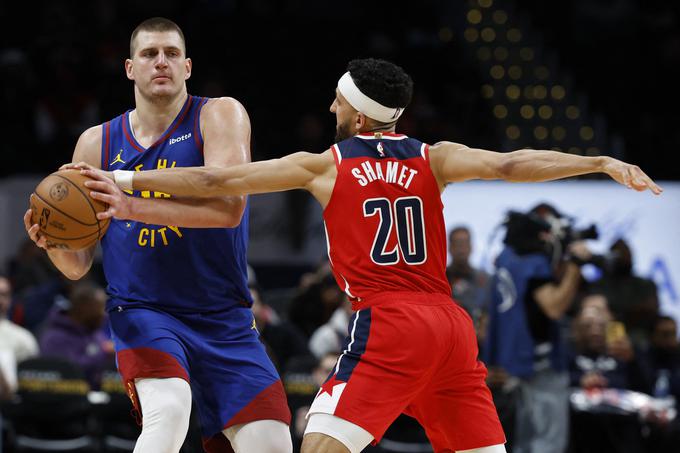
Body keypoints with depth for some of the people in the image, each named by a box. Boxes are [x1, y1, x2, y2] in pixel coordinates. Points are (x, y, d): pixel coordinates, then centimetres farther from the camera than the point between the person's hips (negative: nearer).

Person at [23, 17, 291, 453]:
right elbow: (78, 265, 8)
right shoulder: (97, 143, 6)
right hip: (143, 313, 0)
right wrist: (53, 241, -17)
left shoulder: (219, 116, -4)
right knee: (168, 410, -31)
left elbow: (228, 206, -24)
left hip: (224, 320, 0)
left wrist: (131, 206, -34)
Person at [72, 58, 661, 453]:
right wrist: (603, 163, -5)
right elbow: (509, 165, -1)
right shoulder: (434, 160, 13)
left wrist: (126, 182, 11)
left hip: (387, 324, -4)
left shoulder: (324, 165, 7)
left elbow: (219, 181, 7)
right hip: (452, 324, 5)